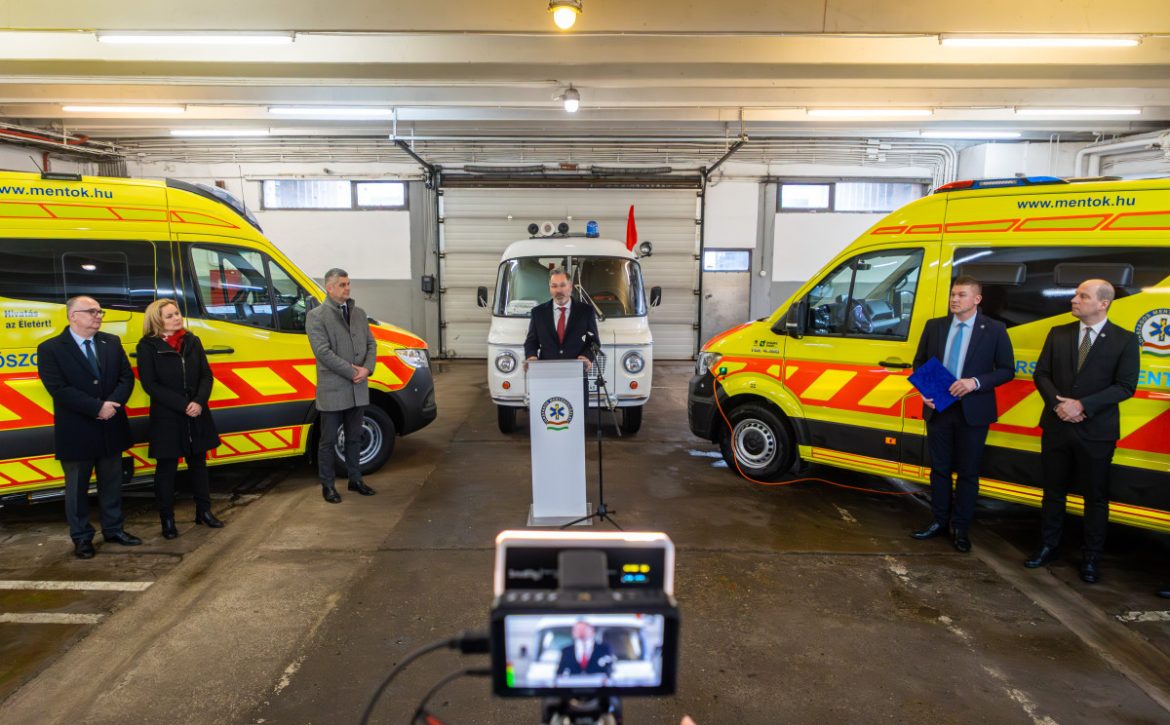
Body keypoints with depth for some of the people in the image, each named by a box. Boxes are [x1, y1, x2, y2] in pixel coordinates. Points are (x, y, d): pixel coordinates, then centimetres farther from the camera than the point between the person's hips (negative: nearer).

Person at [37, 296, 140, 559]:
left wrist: (113, 404, -17)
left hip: (111, 429, 4)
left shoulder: (112, 342, 6)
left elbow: (127, 377, 1)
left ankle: (114, 529, 29)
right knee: (77, 487, 10)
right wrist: (97, 407, -22)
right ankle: (81, 537, 23)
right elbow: (58, 389, -17)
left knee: (112, 483, 15)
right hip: (76, 432, -4)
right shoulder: (50, 349, -7)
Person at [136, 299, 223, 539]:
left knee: (198, 463, 14)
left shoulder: (192, 341, 5)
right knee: (166, 468, 6)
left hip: (197, 415, 4)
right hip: (166, 418, -4)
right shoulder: (148, 346, -6)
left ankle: (204, 511, 27)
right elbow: (150, 384, -11)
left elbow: (206, 375, 4)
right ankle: (167, 520, 18)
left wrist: (199, 402, -13)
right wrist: (183, 405, -17)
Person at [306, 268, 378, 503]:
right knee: (328, 441, 6)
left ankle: (355, 480, 28)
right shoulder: (316, 316, -7)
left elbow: (371, 343, 10)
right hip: (332, 390, -5)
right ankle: (327, 485, 17)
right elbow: (323, 351, -16)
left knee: (354, 438, 16)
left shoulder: (359, 313, 12)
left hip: (358, 389, 6)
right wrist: (352, 371, -17)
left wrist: (366, 369, -8)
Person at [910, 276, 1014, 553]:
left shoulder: (994, 330, -3)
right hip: (938, 408, 3)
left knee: (967, 472, 7)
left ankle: (961, 529, 19)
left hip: (972, 411, -3)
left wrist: (975, 383, -18)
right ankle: (939, 522, 25)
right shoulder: (934, 326, 5)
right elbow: (919, 362, 12)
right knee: (939, 468, 11)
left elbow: (1007, 370, -3)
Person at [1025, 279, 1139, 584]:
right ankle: (1048, 546, 27)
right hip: (1056, 427, 3)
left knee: (1096, 496, 9)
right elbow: (1041, 374, 5)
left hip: (1096, 432, -3)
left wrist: (1082, 405, -18)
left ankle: (1092, 558, 22)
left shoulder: (1124, 340, -4)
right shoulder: (1058, 334, 5)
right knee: (1053, 490, 13)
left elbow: (1125, 386, -9)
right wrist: (1057, 404, -12)